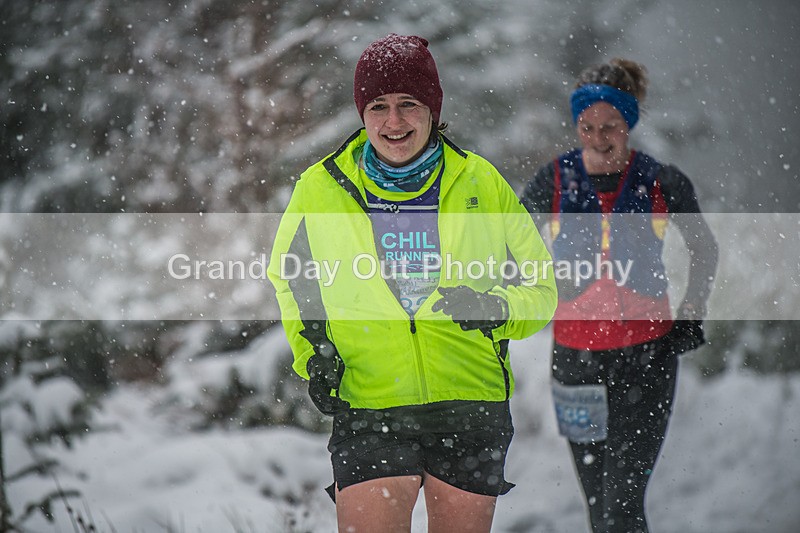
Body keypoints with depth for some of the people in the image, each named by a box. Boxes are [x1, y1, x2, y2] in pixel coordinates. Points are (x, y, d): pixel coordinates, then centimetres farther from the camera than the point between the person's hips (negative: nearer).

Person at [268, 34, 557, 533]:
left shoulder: (481, 183, 3)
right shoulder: (321, 188, 3)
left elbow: (540, 287, 9)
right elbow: (288, 281, 20)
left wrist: (496, 308, -12)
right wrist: (312, 351, 4)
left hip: (472, 411, 1)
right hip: (368, 411, -1)